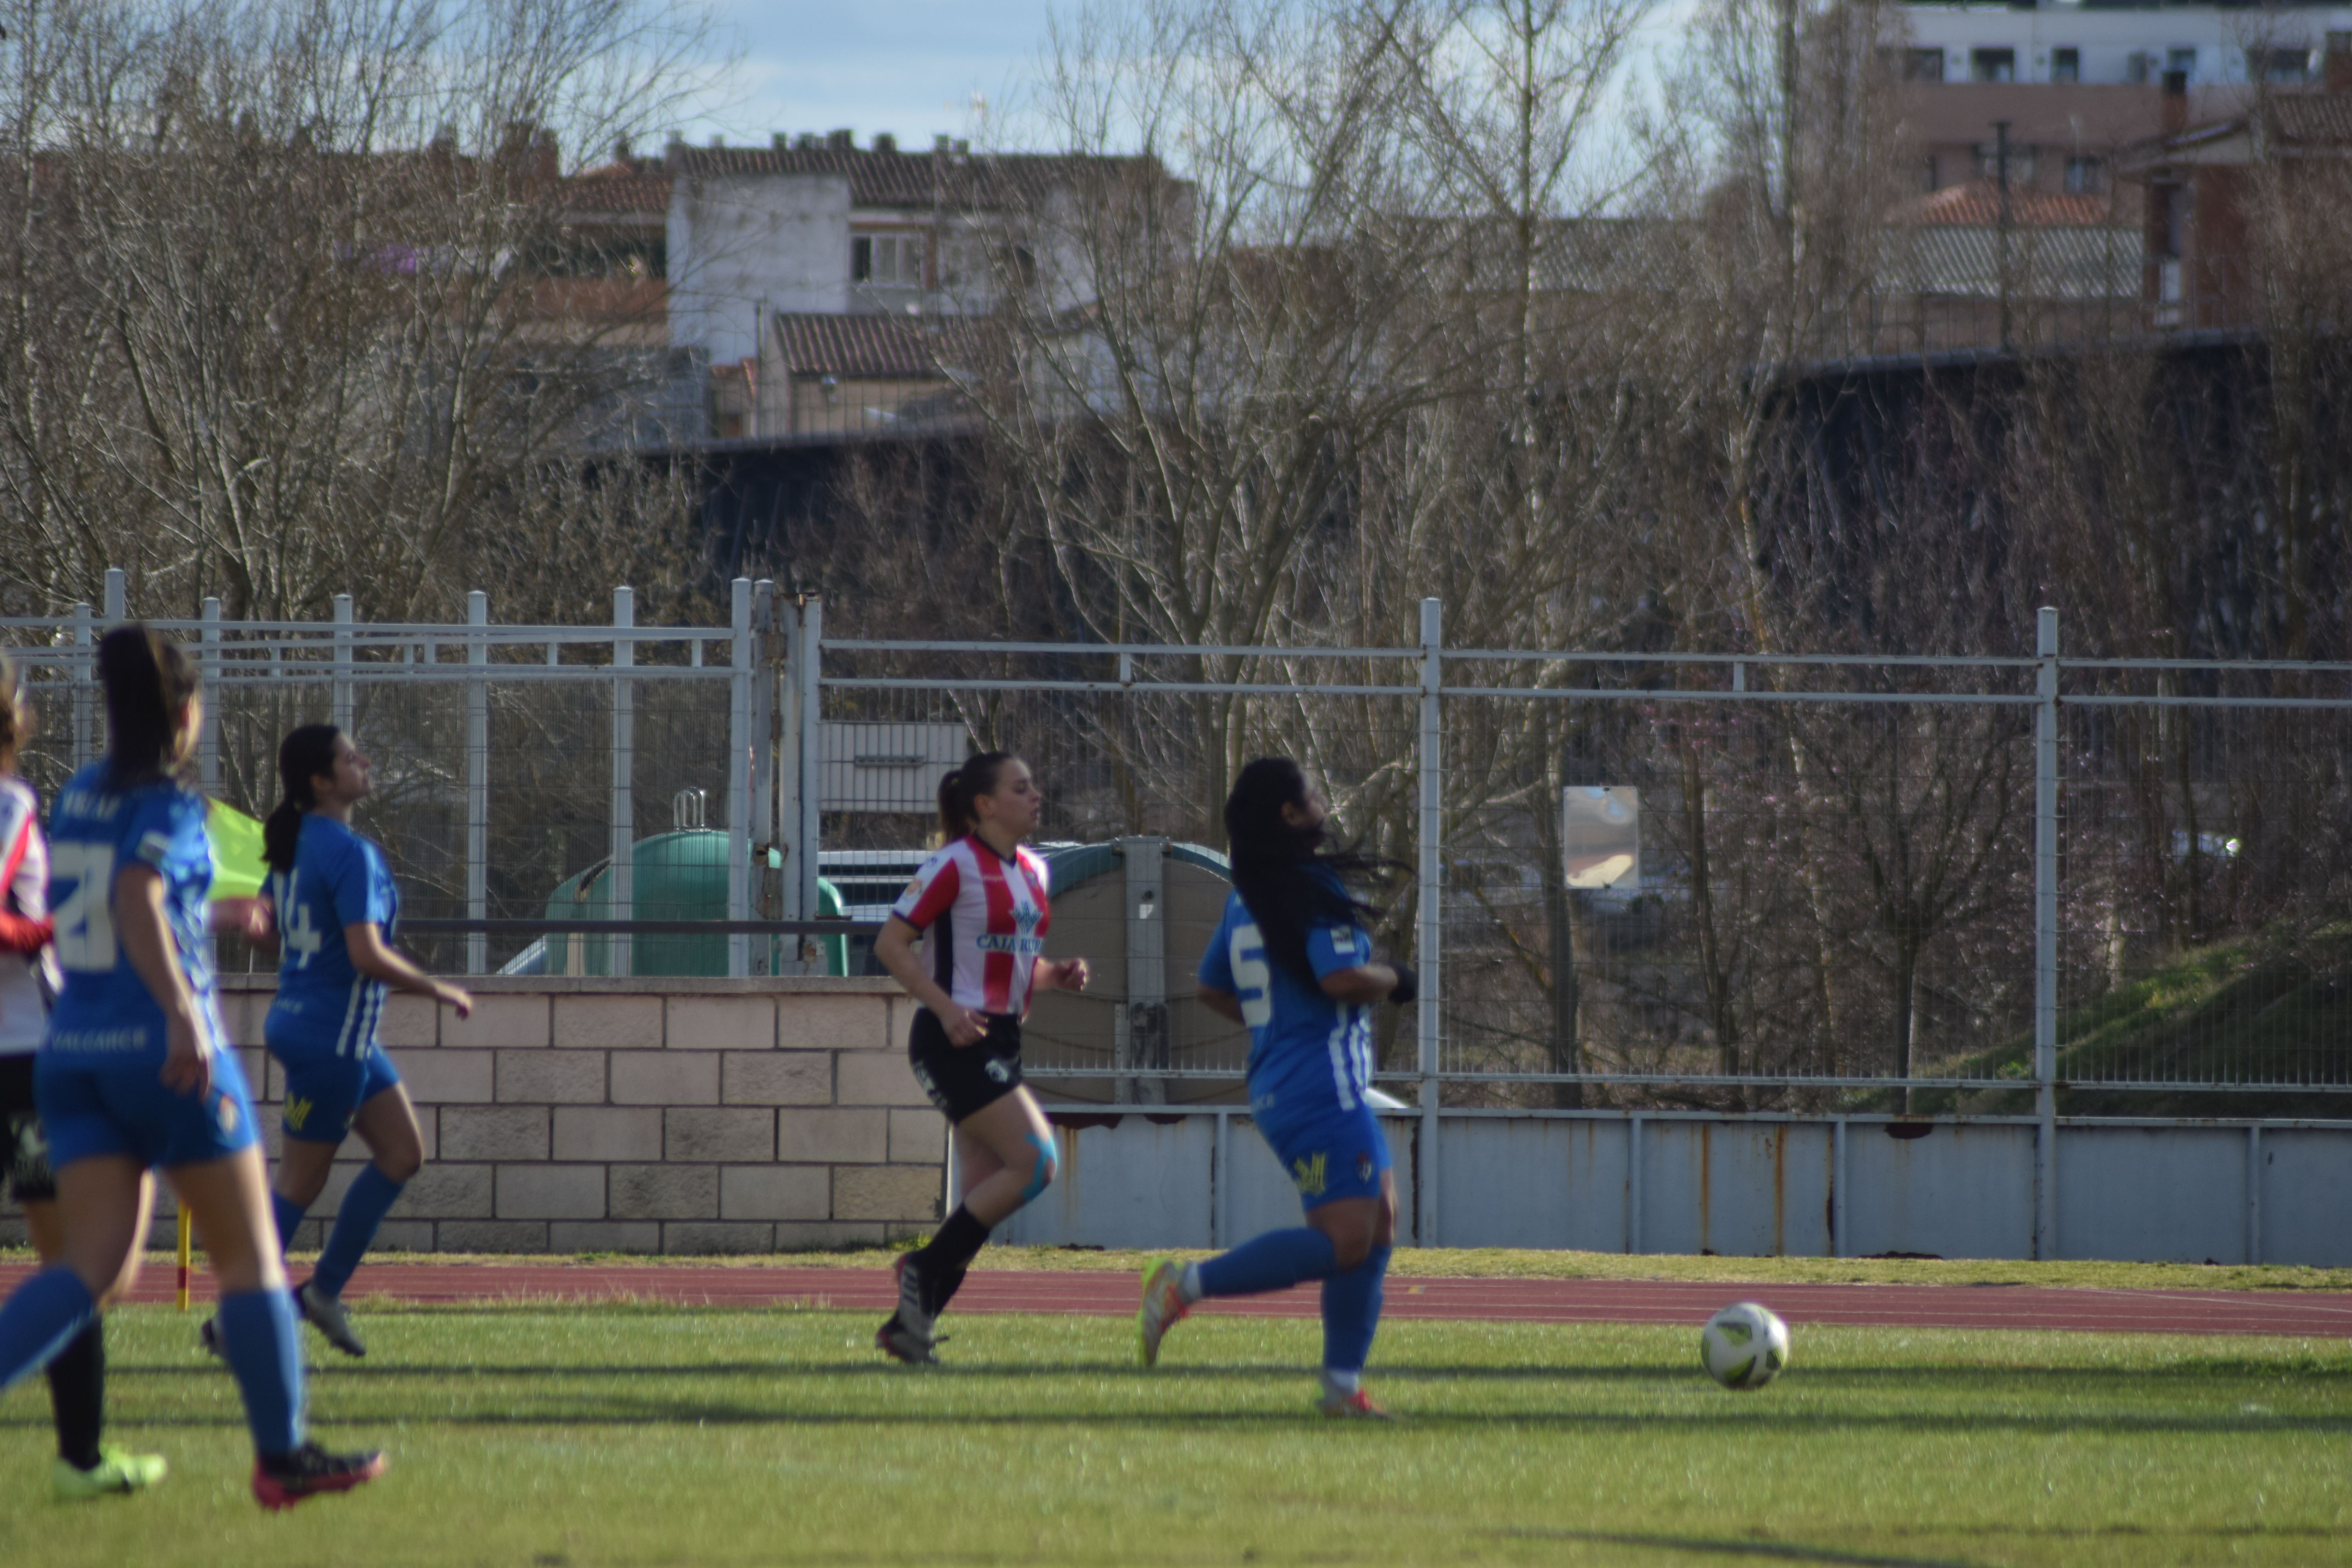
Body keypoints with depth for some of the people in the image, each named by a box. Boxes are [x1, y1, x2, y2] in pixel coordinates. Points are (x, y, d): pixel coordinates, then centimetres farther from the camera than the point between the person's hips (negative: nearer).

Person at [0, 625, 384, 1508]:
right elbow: (137, 902, -27)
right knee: (249, 1254, 8)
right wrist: (184, 1013, -37)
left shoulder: (79, 799, 12)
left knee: (97, 1269, -1)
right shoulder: (170, 808, -9)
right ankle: (282, 1457, 13)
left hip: (74, 1053, 6)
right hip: (161, 1053, -6)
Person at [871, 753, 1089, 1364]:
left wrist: (1055, 974, 3)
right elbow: (890, 943, -13)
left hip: (999, 1042, 9)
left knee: (986, 1199, 5)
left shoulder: (1032, 871, 14)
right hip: (957, 1041, -9)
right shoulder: (956, 865, -11)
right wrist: (946, 1008, -22)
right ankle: (926, 1268, -7)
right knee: (1035, 1162, -16)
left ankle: (909, 1326, 8)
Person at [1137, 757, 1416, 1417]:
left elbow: (1211, 989, 21)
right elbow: (1339, 978, -23)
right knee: (1343, 1241, -15)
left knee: (1378, 1226, 11)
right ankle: (1189, 1285, -16)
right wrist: (1393, 981, -4)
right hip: (1321, 1085, -10)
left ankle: (1343, 1383, 7)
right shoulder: (1312, 890, -13)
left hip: (1278, 1084, 10)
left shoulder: (1246, 897, 14)